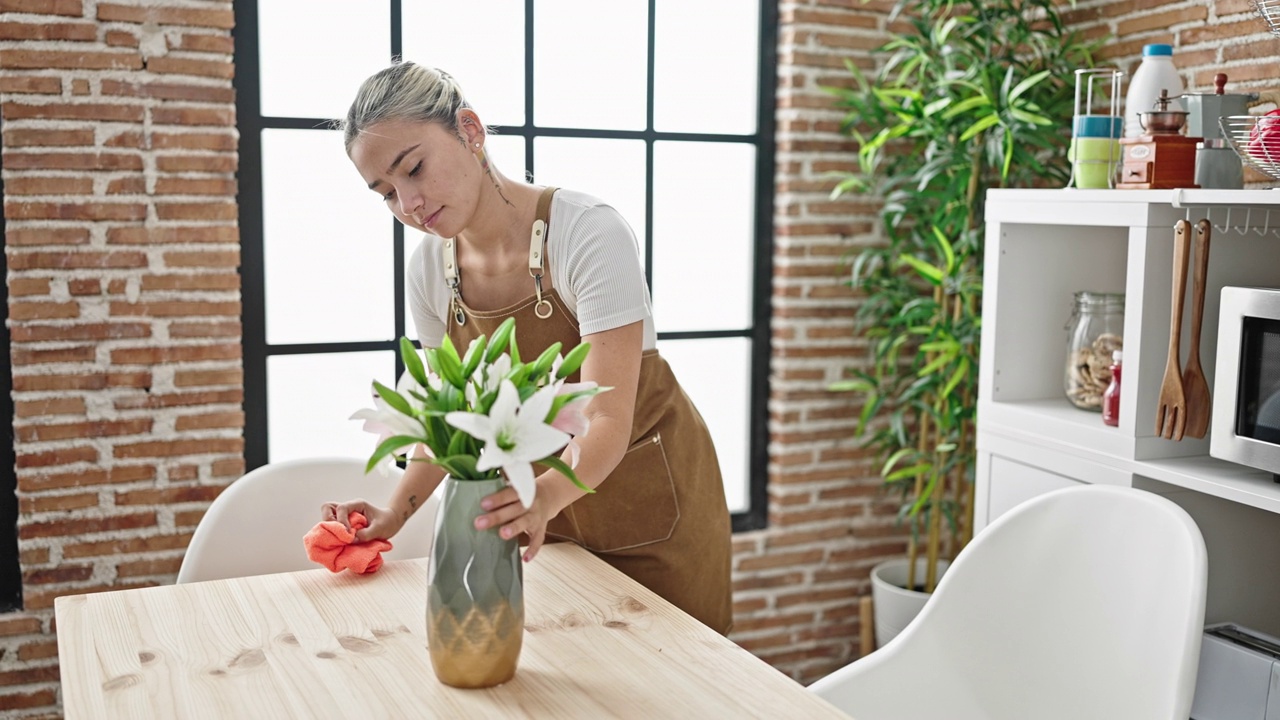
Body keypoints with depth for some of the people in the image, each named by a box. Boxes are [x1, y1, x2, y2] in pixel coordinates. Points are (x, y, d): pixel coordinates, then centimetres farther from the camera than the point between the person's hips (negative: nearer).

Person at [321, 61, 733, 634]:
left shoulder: (589, 233, -26)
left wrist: (546, 497, -49)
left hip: (650, 494, -4)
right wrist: (394, 515, -13)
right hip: (541, 504, 4)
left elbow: (607, 421, -30)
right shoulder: (429, 269, -9)